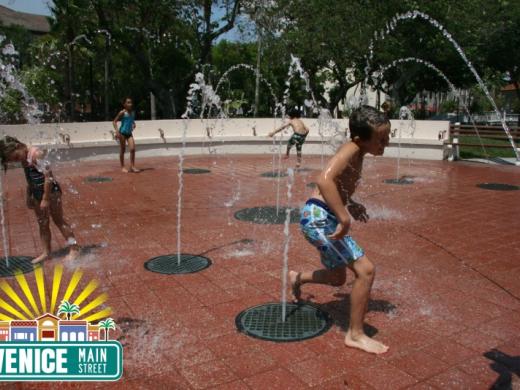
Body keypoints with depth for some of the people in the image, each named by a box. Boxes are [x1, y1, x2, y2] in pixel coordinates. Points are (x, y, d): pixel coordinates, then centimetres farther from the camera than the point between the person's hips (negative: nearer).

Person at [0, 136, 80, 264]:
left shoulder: (36, 154, -20)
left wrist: (45, 199, -21)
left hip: (51, 192, -8)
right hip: (37, 194, 8)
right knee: (42, 224, 12)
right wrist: (29, 197, 19)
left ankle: (74, 249, 6)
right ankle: (46, 252, 22)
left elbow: (48, 177, -23)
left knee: (59, 221, -2)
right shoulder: (24, 158, 6)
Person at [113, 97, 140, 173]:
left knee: (133, 149, -7)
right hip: (122, 132, -5)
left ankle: (132, 166, -1)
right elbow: (114, 121, -10)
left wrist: (133, 124, 4)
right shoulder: (122, 112, -9)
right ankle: (122, 167, 12)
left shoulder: (132, 112, 8)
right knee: (123, 150, 3)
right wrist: (117, 131, -20)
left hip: (129, 133, 5)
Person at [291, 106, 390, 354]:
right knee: (365, 270, -12)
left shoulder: (356, 153, 11)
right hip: (318, 217, -10)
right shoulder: (351, 149, -17)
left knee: (337, 278, 23)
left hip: (324, 218, 10)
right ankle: (355, 335, 2)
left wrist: (350, 204, 16)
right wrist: (345, 219, -36)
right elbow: (325, 180, -36)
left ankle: (298, 278, 49)